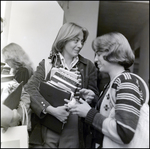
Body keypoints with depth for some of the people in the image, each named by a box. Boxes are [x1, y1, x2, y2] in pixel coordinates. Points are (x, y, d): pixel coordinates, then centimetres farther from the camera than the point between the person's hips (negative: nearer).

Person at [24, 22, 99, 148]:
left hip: (74, 130, 2)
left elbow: (95, 96, 9)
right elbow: (29, 89, -10)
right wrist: (50, 109, -24)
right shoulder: (46, 64, 2)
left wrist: (90, 97, -15)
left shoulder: (89, 66, 6)